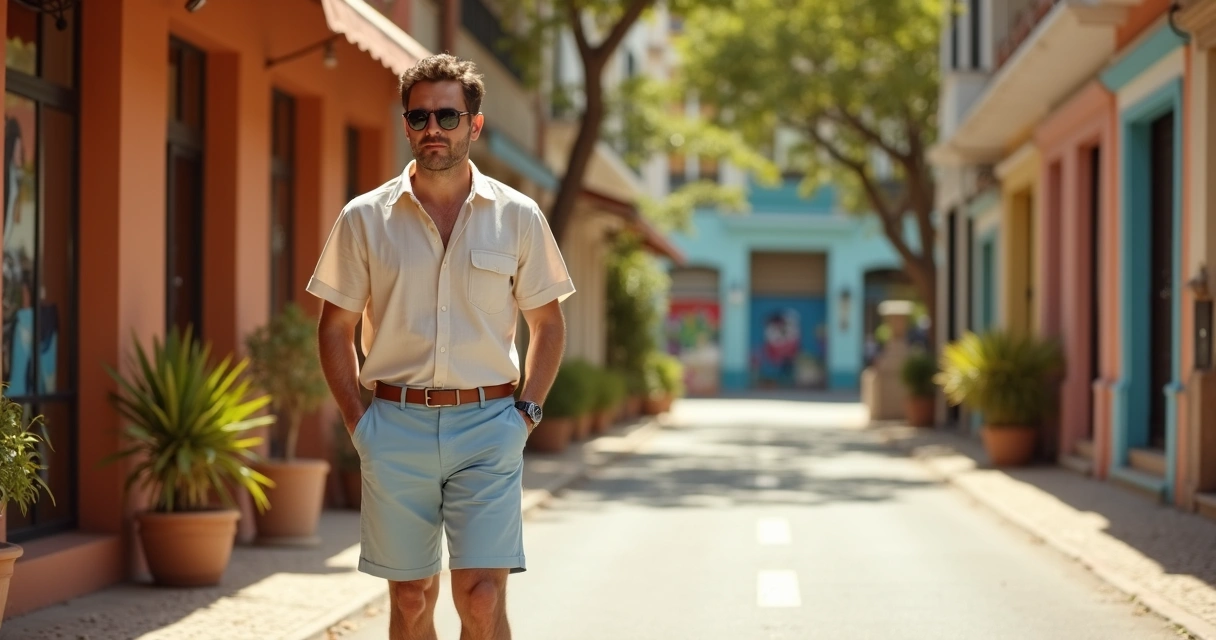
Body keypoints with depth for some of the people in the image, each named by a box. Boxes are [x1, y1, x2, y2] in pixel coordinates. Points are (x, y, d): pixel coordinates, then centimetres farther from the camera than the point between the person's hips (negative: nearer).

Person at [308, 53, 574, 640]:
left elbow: (547, 323, 12)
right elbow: (335, 328, 10)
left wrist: (526, 411, 1)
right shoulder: (364, 219, 3)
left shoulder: (517, 217, 4)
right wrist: (356, 418, 1)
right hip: (396, 426, 1)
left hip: (487, 423, -1)